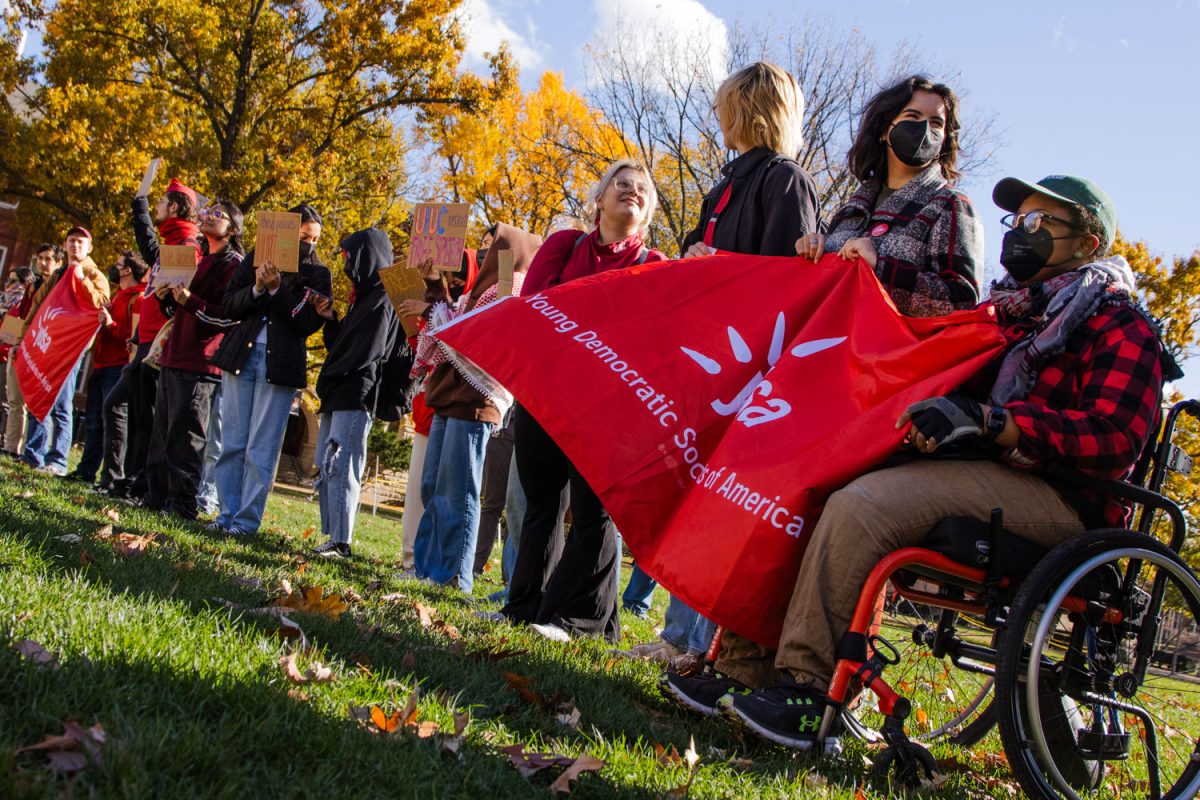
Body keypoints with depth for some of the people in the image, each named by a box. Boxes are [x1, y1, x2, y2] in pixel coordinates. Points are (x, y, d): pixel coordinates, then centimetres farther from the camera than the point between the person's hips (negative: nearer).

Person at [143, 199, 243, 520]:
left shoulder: (234, 265, -4)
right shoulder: (196, 259, 22)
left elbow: (231, 316, -14)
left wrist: (190, 300, -21)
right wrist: (165, 297, 7)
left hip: (199, 364, -8)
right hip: (173, 358, 8)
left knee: (185, 434, -9)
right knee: (162, 431, 10)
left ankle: (184, 503, -5)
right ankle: (156, 497, 16)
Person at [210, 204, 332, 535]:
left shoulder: (318, 275, 4)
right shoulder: (254, 260, 10)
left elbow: (309, 323, -7)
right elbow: (229, 306, 5)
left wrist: (276, 289, -16)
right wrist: (257, 288, -14)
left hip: (280, 364, -3)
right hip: (241, 356, 3)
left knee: (261, 449, -3)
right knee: (231, 442, 5)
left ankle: (247, 519, 3)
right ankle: (227, 513, 13)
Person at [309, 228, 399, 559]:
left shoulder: (382, 300, -8)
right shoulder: (363, 297, 20)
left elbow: (366, 353, -16)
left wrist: (328, 376, -5)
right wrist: (330, 319, 4)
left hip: (355, 395, -10)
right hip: (337, 395, 10)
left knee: (340, 467, -13)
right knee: (326, 466, 8)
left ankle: (341, 543, -13)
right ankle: (332, 538, 11)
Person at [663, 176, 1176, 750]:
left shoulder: (1121, 329, -1)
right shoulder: (1008, 312, 24)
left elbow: (1115, 437, -17)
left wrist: (986, 418, -26)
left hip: (1056, 497, -8)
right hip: (981, 475, 8)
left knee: (862, 505, -31)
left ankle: (804, 689, -27)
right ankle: (746, 672, -9)